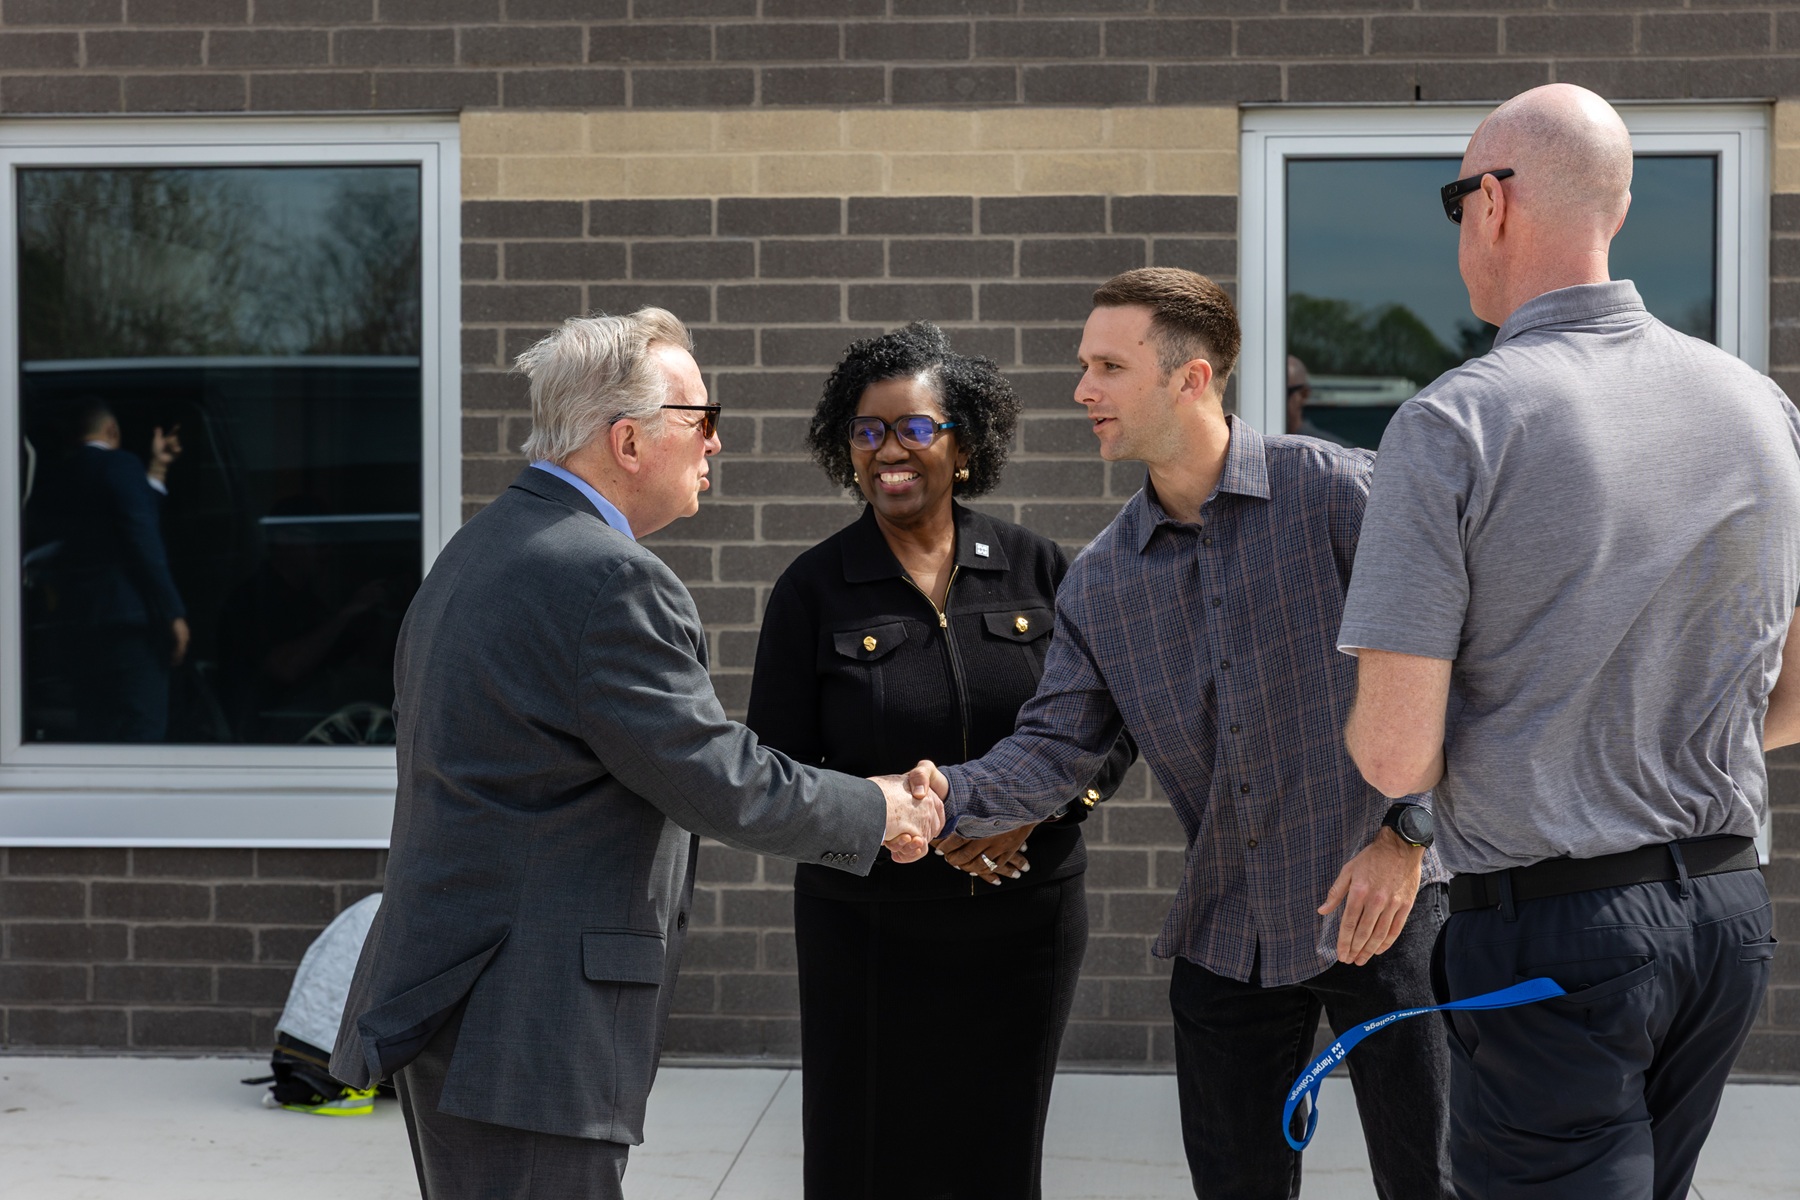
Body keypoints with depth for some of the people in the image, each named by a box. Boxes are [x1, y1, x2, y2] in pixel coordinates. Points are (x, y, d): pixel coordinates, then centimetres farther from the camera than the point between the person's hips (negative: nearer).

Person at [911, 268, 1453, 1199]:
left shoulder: (1333, 491, -10)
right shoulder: (1099, 580, 5)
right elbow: (1054, 746, 2)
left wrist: (1406, 835, -16)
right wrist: (952, 797, -18)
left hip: (1382, 909, -4)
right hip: (1225, 935, 5)